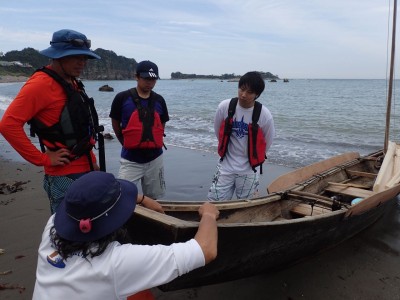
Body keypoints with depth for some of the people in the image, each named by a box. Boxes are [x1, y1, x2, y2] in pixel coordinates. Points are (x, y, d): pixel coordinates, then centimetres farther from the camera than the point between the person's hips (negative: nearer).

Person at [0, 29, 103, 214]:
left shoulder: (72, 83, 12)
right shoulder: (41, 84, -15)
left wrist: (92, 160, 15)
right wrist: (43, 159, -18)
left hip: (85, 171, 9)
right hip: (64, 176, -8)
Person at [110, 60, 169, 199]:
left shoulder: (159, 100, 4)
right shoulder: (122, 98, -8)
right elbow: (115, 123, 4)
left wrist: (153, 142, 9)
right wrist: (127, 143, 9)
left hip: (155, 158, 4)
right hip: (130, 159, -3)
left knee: (153, 198, 14)